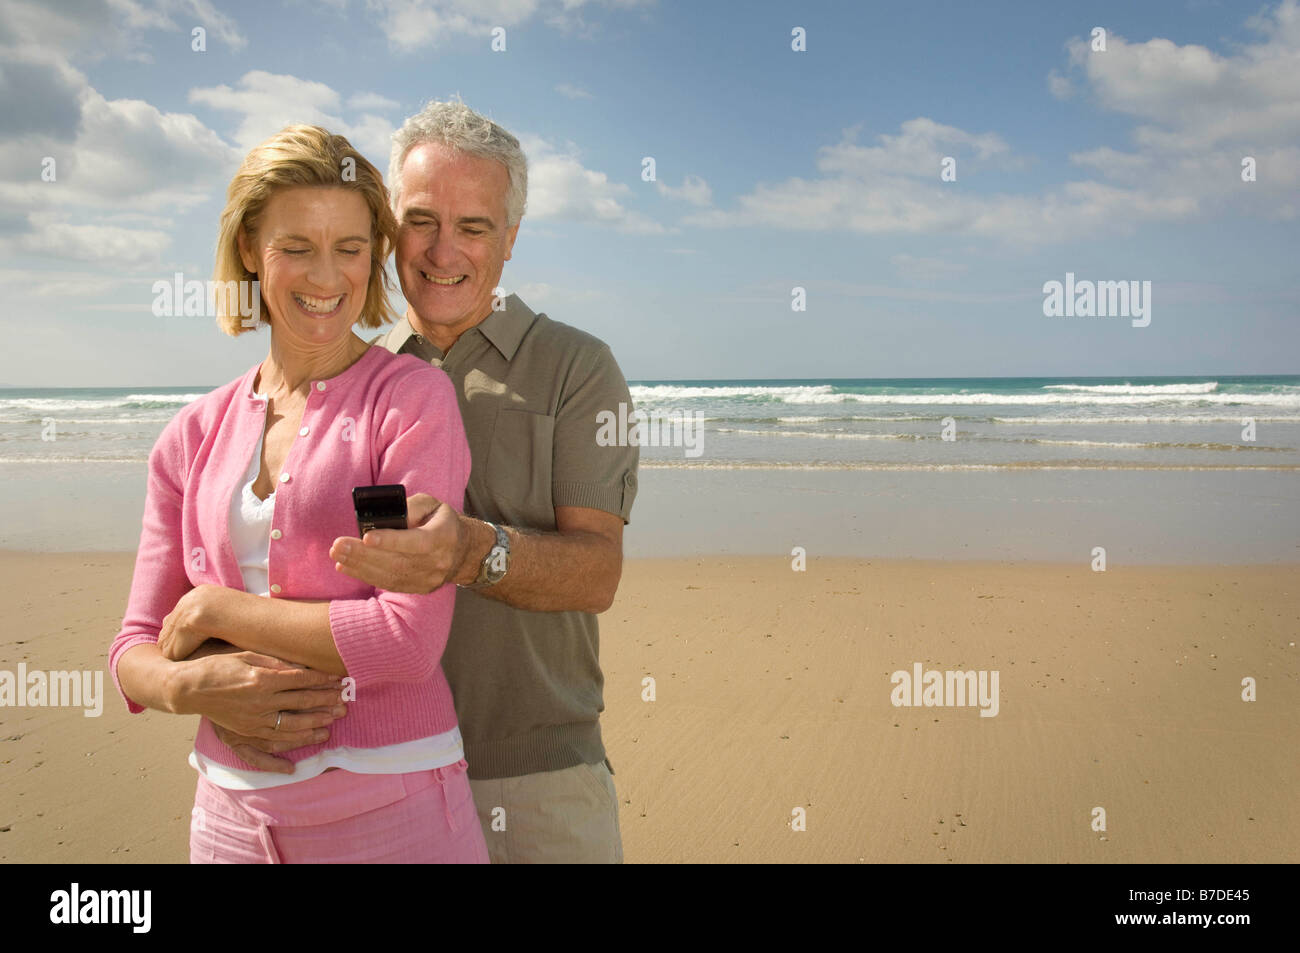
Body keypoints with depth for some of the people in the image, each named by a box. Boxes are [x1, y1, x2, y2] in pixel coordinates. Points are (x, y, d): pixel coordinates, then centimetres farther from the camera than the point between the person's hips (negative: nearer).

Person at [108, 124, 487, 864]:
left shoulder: (413, 397, -8)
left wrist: (218, 609, -8)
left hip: (391, 810, -4)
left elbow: (411, 638, -16)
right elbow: (136, 652, 9)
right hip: (232, 813, 4)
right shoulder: (196, 435, 6)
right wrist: (190, 686, -13)